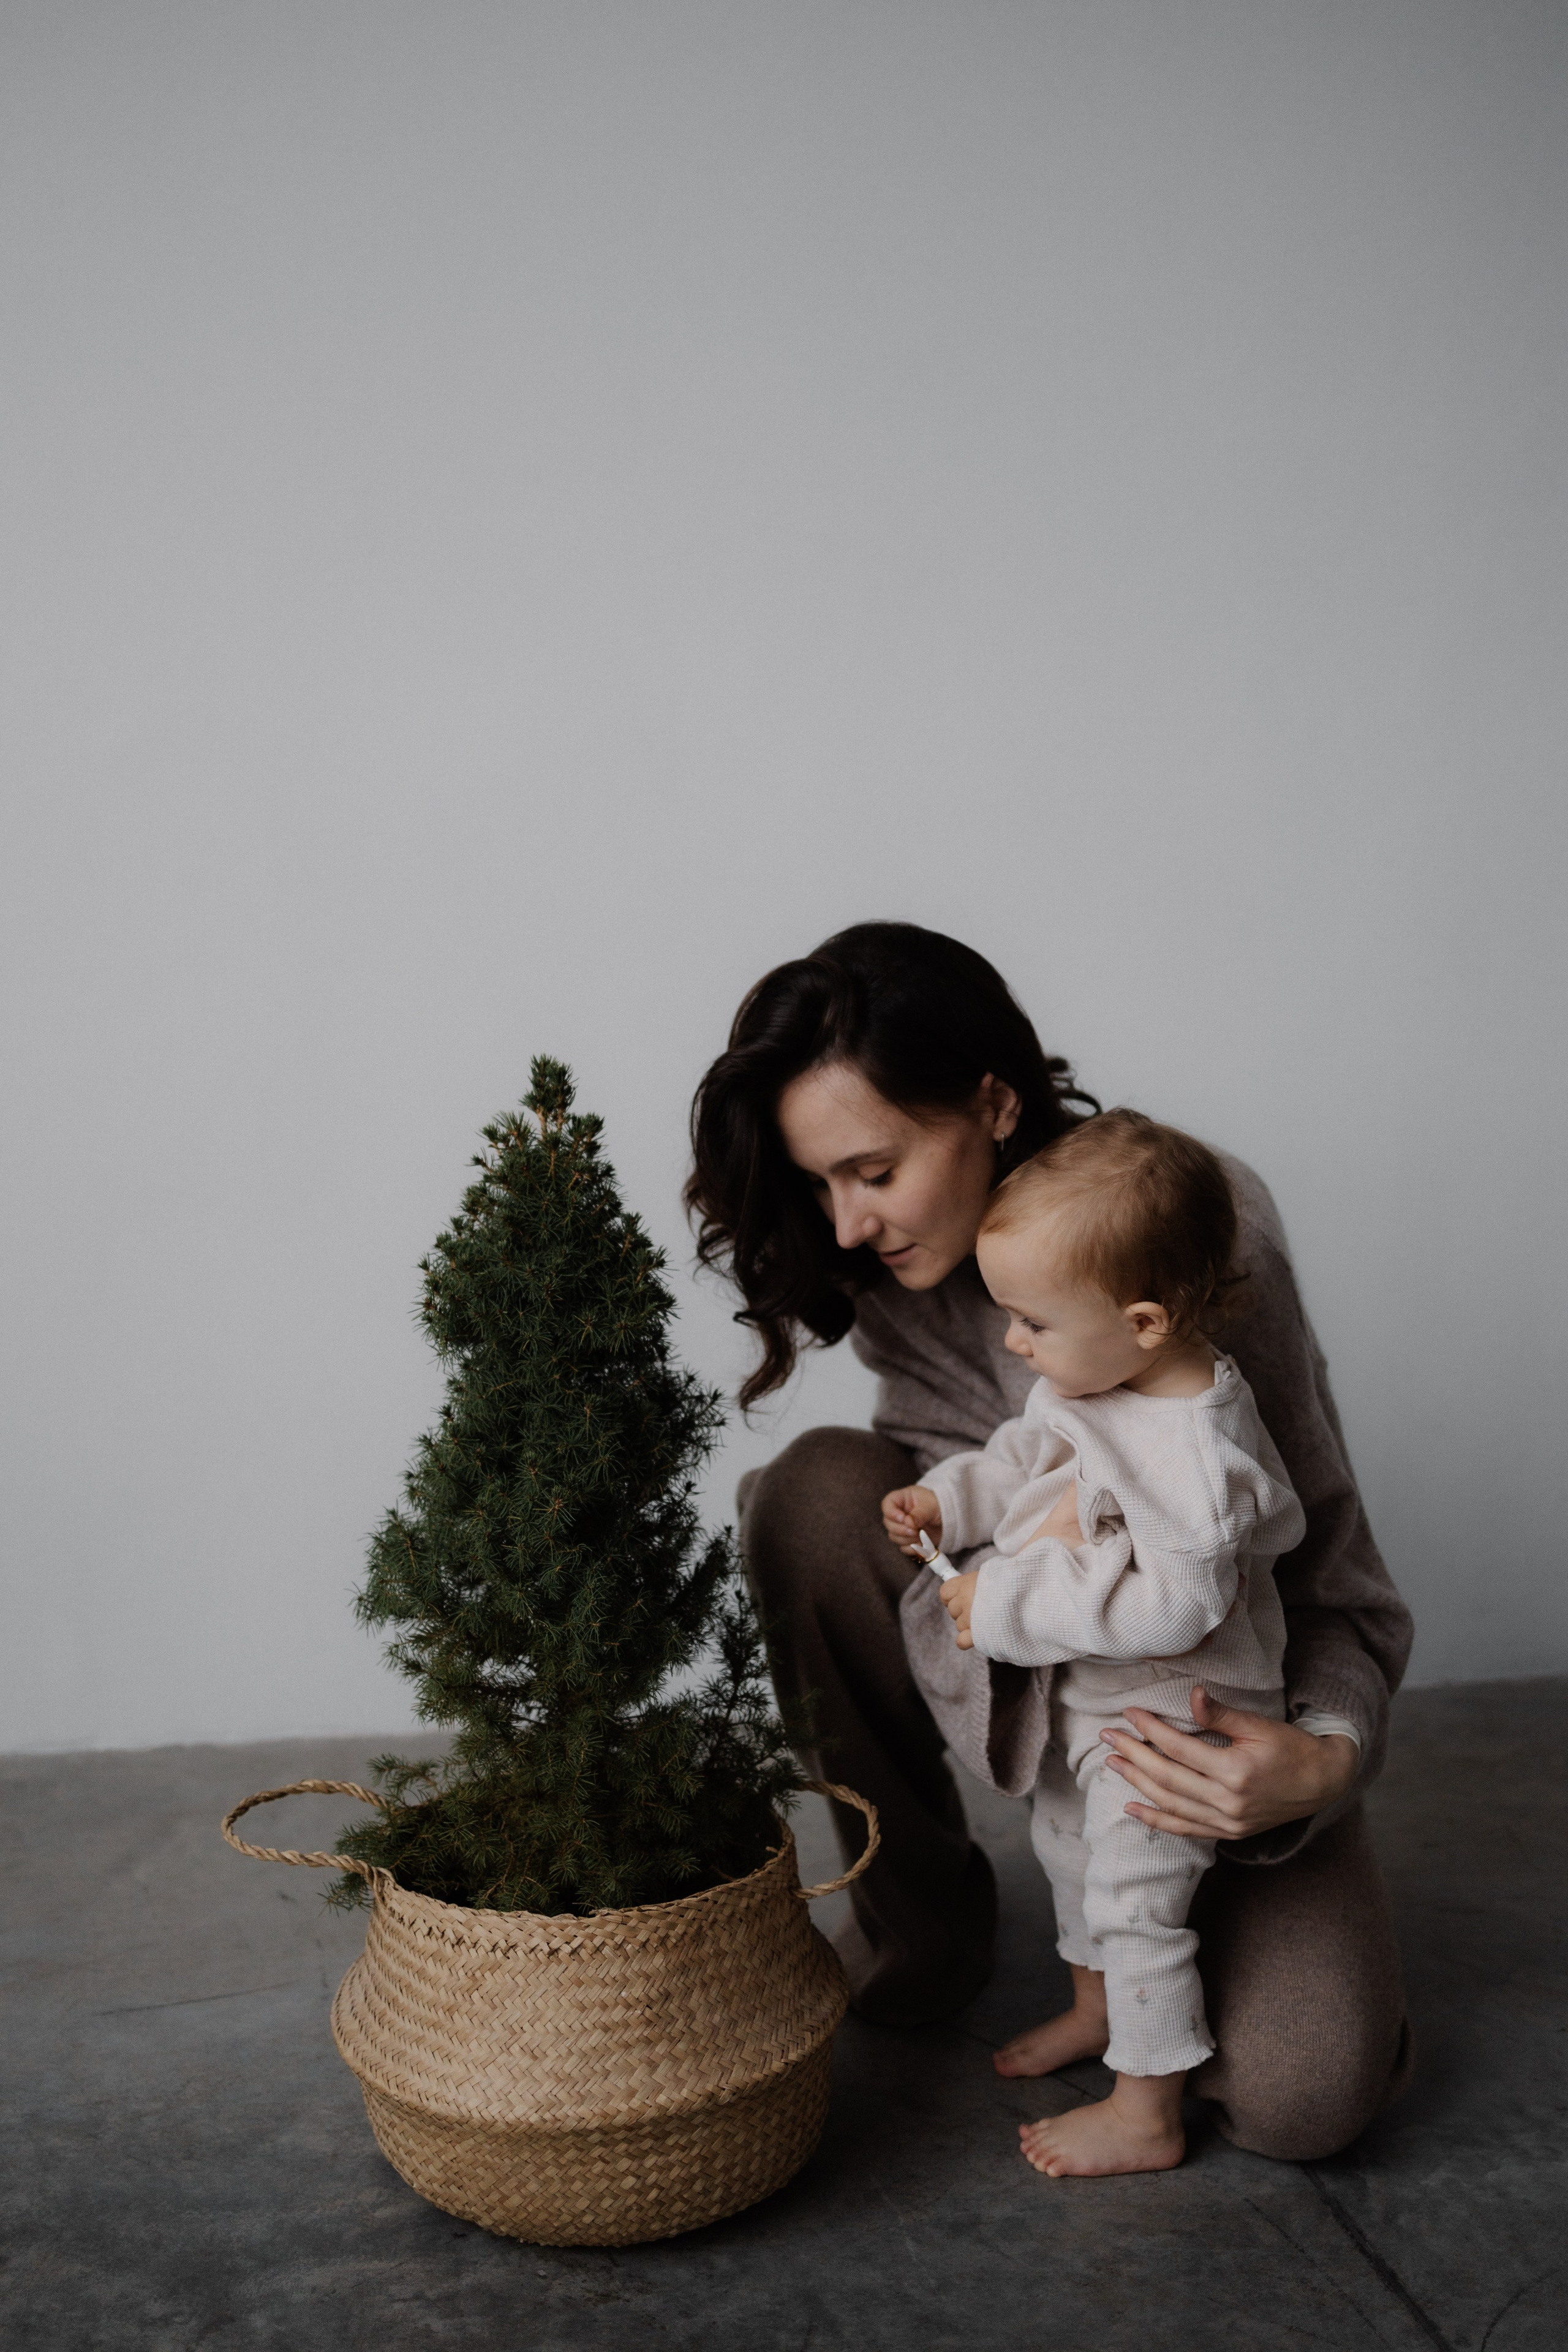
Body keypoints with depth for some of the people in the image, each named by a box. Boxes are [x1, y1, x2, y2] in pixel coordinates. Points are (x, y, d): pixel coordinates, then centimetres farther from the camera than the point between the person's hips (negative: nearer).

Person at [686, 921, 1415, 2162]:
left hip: (1223, 1694, -3)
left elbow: (1330, 1578, -21)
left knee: (1297, 2095, -23)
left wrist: (1324, 1759, -40)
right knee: (820, 1491, -25)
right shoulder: (892, 1273, -13)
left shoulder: (1205, 1228, -26)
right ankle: (923, 1902, -6)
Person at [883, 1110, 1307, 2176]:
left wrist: (1012, 1602, -32)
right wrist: (948, 1499, -5)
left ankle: (1147, 2118, 23)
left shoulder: (1196, 1449, -34)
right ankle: (1096, 2008, 51)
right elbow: (1031, 1455, 11)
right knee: (1069, 1842, 26)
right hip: (1090, 1697, 10)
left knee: (1137, 1899, 3)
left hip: (1170, 1716, -10)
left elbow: (1174, 1605, -35)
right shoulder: (1092, 1379, -7)